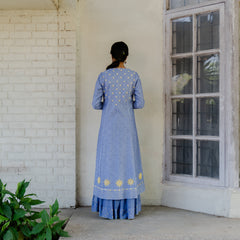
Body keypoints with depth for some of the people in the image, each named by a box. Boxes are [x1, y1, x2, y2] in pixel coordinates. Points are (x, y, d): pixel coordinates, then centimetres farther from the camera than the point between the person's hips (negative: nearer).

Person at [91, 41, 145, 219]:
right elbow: (140, 103, 0)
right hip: (127, 125, 1)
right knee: (128, 162, 8)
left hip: (108, 125, 0)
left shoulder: (103, 76, -3)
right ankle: (129, 209, 12)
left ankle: (109, 209, 12)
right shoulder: (134, 76, -1)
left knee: (109, 162, 7)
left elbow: (96, 104, -3)